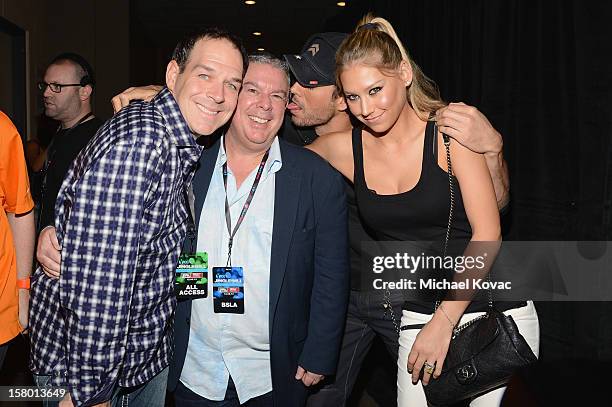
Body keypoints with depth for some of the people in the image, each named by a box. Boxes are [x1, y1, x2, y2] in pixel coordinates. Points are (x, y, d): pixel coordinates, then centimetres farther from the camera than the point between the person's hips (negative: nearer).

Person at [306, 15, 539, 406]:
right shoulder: (344, 148, -2)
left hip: (496, 311, -2)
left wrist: (444, 322, -15)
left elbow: (487, 233, -12)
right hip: (418, 316, 3)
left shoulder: (450, 130, -11)